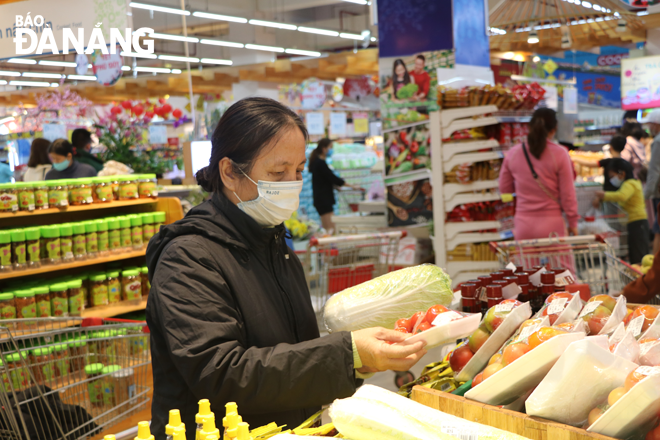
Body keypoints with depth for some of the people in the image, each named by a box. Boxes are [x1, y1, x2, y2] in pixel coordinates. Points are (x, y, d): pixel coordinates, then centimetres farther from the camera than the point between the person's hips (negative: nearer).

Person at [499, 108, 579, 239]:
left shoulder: (513, 153, 0)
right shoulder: (559, 154, -8)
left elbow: (504, 189, 10)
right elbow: (568, 193, -4)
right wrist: (573, 223, 6)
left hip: (523, 226, 3)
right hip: (551, 226, -2)